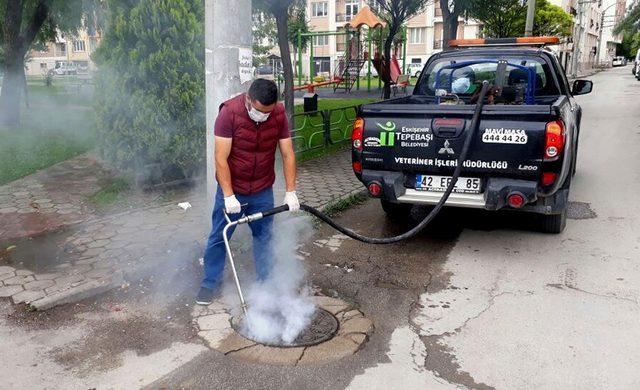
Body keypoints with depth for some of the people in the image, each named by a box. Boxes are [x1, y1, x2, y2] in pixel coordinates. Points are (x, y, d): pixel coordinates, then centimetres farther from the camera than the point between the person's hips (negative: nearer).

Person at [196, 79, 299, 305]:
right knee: (219, 237, 8)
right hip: (231, 190, -2)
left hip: (263, 191, 3)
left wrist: (291, 192, -11)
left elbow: (288, 154, -7)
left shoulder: (279, 115, -12)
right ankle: (211, 283, 24)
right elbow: (221, 159, -22)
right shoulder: (229, 112, -23)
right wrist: (229, 196, -25)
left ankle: (265, 281, 28)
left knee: (263, 237, 12)